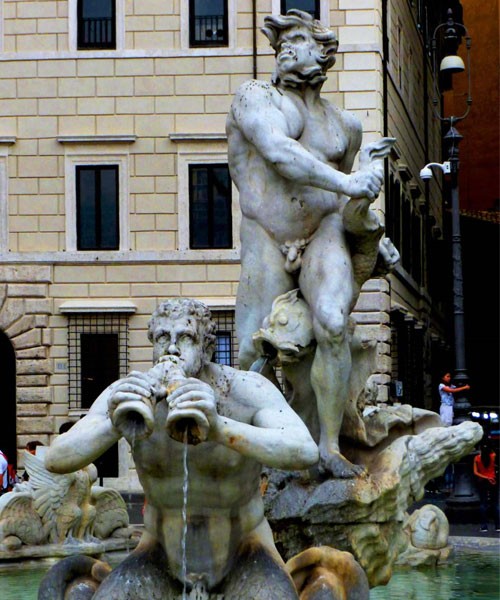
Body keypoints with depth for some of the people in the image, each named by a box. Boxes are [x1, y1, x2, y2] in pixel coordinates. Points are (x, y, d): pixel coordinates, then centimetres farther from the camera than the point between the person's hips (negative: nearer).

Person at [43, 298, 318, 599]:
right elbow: (56, 460, -26)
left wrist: (219, 428, -57)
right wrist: (113, 426, -48)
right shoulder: (127, 393, -15)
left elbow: (306, 452, -41)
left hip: (242, 556, -2)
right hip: (165, 555, 2)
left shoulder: (246, 389, -22)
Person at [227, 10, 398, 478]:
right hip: (266, 242, -2)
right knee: (253, 353, -11)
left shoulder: (345, 125, 19)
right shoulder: (255, 98, 3)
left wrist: (375, 236, 18)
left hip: (324, 234, 2)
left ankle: (330, 446, -20)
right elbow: (279, 152, -16)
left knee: (333, 325, -26)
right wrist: (346, 184, -26)